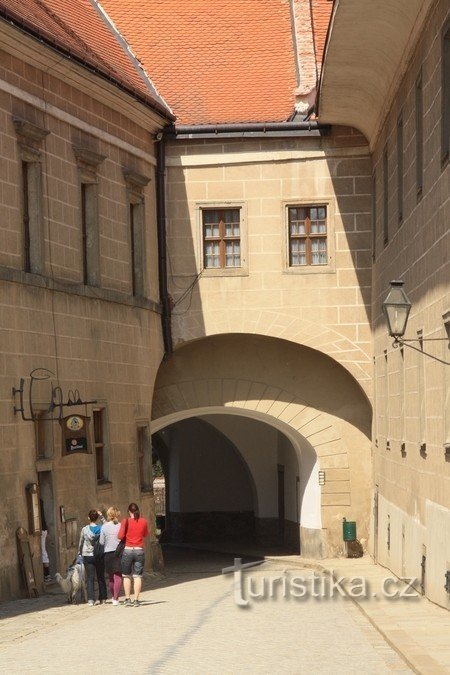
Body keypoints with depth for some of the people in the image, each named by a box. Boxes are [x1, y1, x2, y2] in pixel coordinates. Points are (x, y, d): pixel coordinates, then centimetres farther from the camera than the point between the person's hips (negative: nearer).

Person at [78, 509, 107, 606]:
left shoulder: (85, 529, -7)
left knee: (90, 578, -2)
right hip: (100, 556, 1)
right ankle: (102, 599, 16)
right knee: (101, 578, 13)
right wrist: (102, 517, 10)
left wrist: (80, 552, 19)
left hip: (88, 556, -1)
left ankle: (91, 599, -13)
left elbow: (81, 543, 3)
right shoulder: (101, 528, -7)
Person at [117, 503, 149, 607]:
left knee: (126, 576, 9)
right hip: (139, 551, 1)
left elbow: (120, 536, -9)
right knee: (137, 576, 3)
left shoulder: (126, 521, -6)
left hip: (128, 550, -1)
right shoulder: (144, 522, 2)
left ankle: (127, 599, 5)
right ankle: (136, 600, -3)